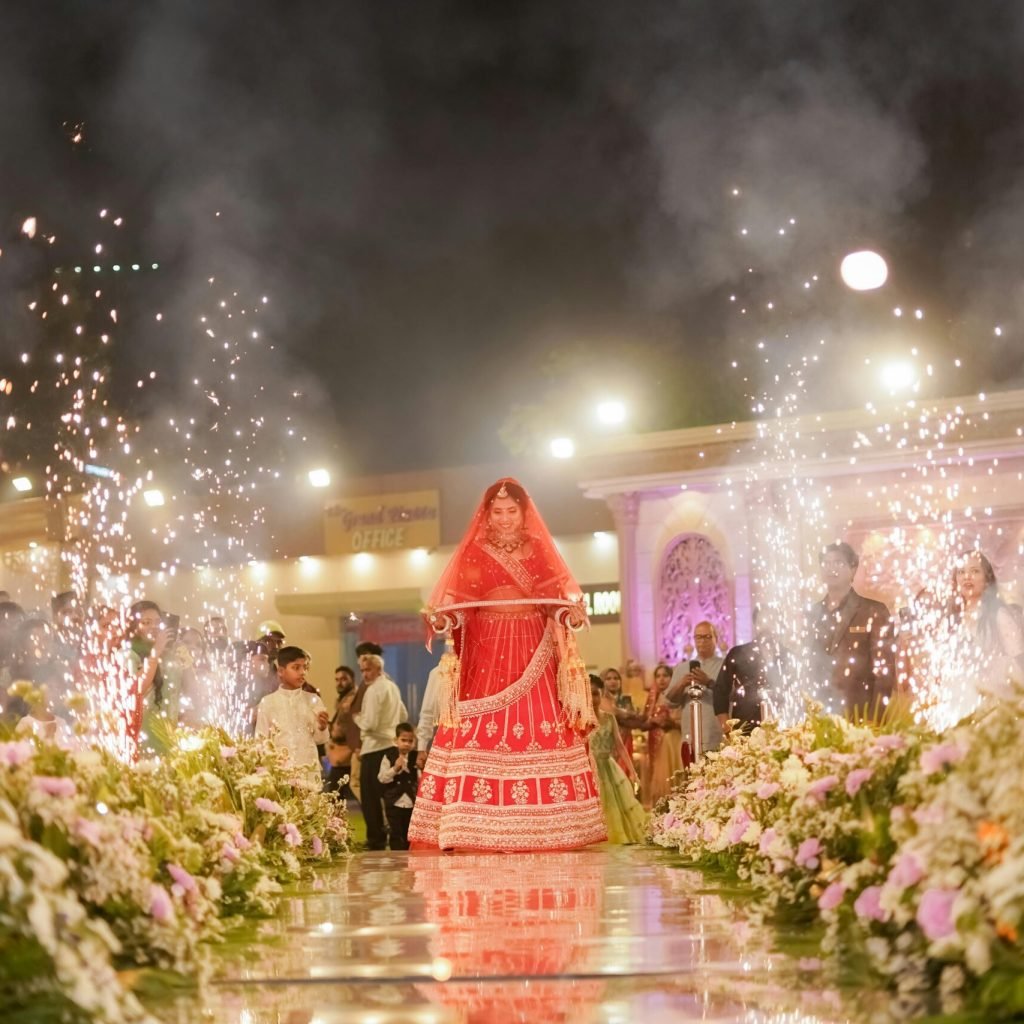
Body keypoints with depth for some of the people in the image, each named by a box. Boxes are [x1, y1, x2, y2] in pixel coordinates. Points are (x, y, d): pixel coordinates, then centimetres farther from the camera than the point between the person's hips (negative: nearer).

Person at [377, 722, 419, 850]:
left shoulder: (416, 758, 2)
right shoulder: (389, 756, -4)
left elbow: (421, 780, 6)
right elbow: (382, 778, -7)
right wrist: (395, 769, -18)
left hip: (412, 803, 2)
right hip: (394, 802, -2)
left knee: (410, 834, 10)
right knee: (395, 833, 0)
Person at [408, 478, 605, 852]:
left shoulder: (539, 550, 11)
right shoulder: (473, 552, 7)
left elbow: (558, 598, 6)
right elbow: (457, 604, 0)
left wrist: (572, 612, -14)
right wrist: (442, 618, -20)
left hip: (531, 654, 1)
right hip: (485, 653, -1)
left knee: (539, 733, -6)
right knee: (479, 736, -10)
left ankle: (539, 829, -4)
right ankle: (476, 831, -11)